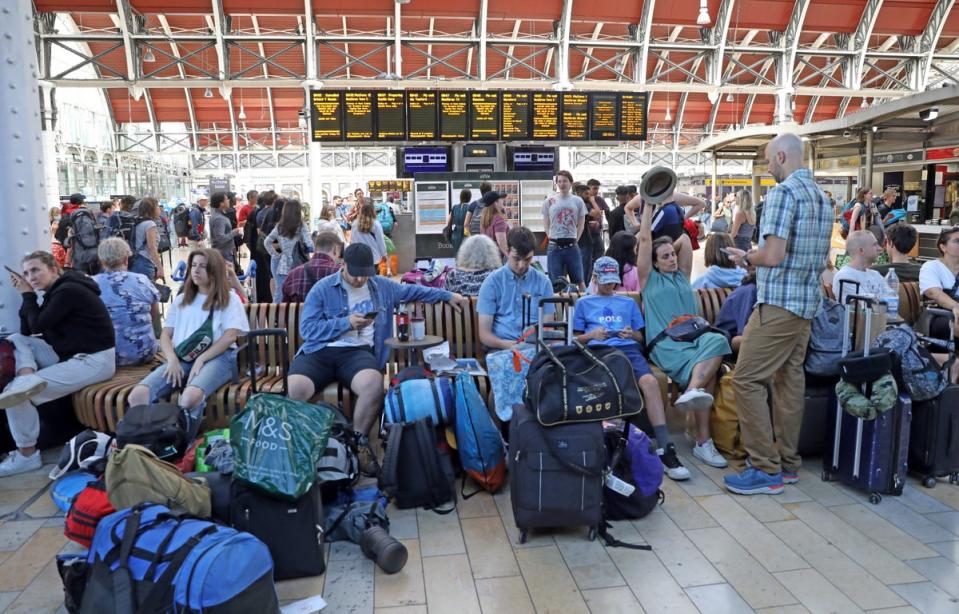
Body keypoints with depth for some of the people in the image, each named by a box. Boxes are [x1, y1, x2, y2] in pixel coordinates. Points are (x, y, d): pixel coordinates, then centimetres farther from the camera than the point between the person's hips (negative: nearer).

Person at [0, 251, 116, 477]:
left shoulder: (68, 290, -14)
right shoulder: (56, 292, 15)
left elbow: (37, 326, -13)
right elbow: (27, 331, 14)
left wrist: (27, 294, 0)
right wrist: (27, 294, 6)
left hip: (93, 361, -10)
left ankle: (27, 455, -1)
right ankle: (26, 380, -19)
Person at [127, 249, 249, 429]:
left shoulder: (229, 299, 11)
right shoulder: (181, 300, 25)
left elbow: (231, 335, -3)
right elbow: (165, 335, 17)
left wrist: (201, 360, -14)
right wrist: (173, 360, -5)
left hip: (217, 358, -5)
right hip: (181, 358, 5)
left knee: (190, 397, -38)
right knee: (137, 396, -24)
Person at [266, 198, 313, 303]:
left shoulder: (279, 226, 6)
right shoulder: (301, 227, -8)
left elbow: (267, 242, 11)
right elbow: (310, 246, -12)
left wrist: (275, 255, 12)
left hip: (283, 266, 4)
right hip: (298, 267, -4)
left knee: (279, 294, 8)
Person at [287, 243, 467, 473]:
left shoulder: (382, 286, 18)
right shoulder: (323, 288, 6)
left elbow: (413, 291, 32)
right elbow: (307, 329, -2)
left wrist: (447, 296, 26)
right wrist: (346, 323, -9)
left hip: (357, 351, 1)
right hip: (319, 351, -1)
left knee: (373, 383, -35)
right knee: (295, 390, -33)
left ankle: (359, 442, -12)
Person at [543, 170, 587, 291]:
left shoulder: (578, 201, 5)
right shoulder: (549, 201, 2)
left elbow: (581, 223, 11)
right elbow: (546, 223, 9)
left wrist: (575, 239, 4)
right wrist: (552, 238, 2)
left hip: (572, 246, 1)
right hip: (555, 247, 0)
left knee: (579, 280, 7)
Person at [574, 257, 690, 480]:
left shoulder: (628, 302, 31)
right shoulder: (584, 303, 25)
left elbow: (640, 337, 26)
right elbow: (576, 338, 19)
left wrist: (632, 334, 3)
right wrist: (592, 334, -2)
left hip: (629, 349, 2)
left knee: (650, 381, -32)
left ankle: (665, 449, -36)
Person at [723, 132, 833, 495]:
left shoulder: (783, 192, -13)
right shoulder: (823, 198, 15)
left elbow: (772, 256, -22)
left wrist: (745, 258, -2)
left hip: (778, 303, -9)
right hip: (807, 303, 10)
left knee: (746, 380, -6)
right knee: (790, 380, 12)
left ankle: (766, 470, -3)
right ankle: (788, 463, 20)